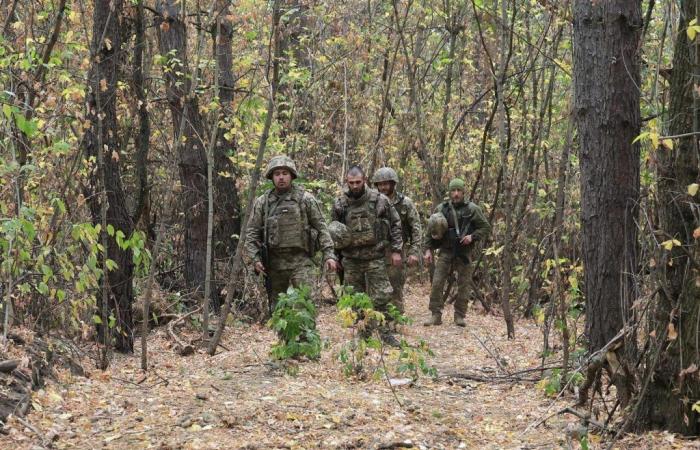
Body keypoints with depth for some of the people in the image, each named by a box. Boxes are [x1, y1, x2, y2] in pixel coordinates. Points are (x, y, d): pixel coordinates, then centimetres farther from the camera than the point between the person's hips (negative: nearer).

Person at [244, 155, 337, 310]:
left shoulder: (305, 199, 1)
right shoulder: (262, 202, 7)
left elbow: (321, 228, 2)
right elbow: (252, 233, 8)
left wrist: (329, 255, -6)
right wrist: (254, 258, -4)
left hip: (301, 261, -3)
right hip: (274, 261, 3)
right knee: (276, 307, 10)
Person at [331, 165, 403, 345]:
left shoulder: (380, 200, -4)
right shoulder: (340, 204, 1)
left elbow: (395, 224, 3)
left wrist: (396, 250, -1)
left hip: (374, 257, -2)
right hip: (351, 259, 2)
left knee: (382, 296, -4)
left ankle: (385, 332, 6)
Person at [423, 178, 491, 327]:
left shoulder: (472, 209, -2)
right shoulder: (442, 208, 2)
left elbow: (486, 228, 3)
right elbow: (431, 230, 9)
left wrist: (472, 237, -13)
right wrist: (428, 249, 1)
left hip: (463, 252, -1)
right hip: (446, 251, 1)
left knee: (463, 285, 4)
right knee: (437, 282, -8)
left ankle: (459, 316, 15)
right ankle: (436, 315, -2)